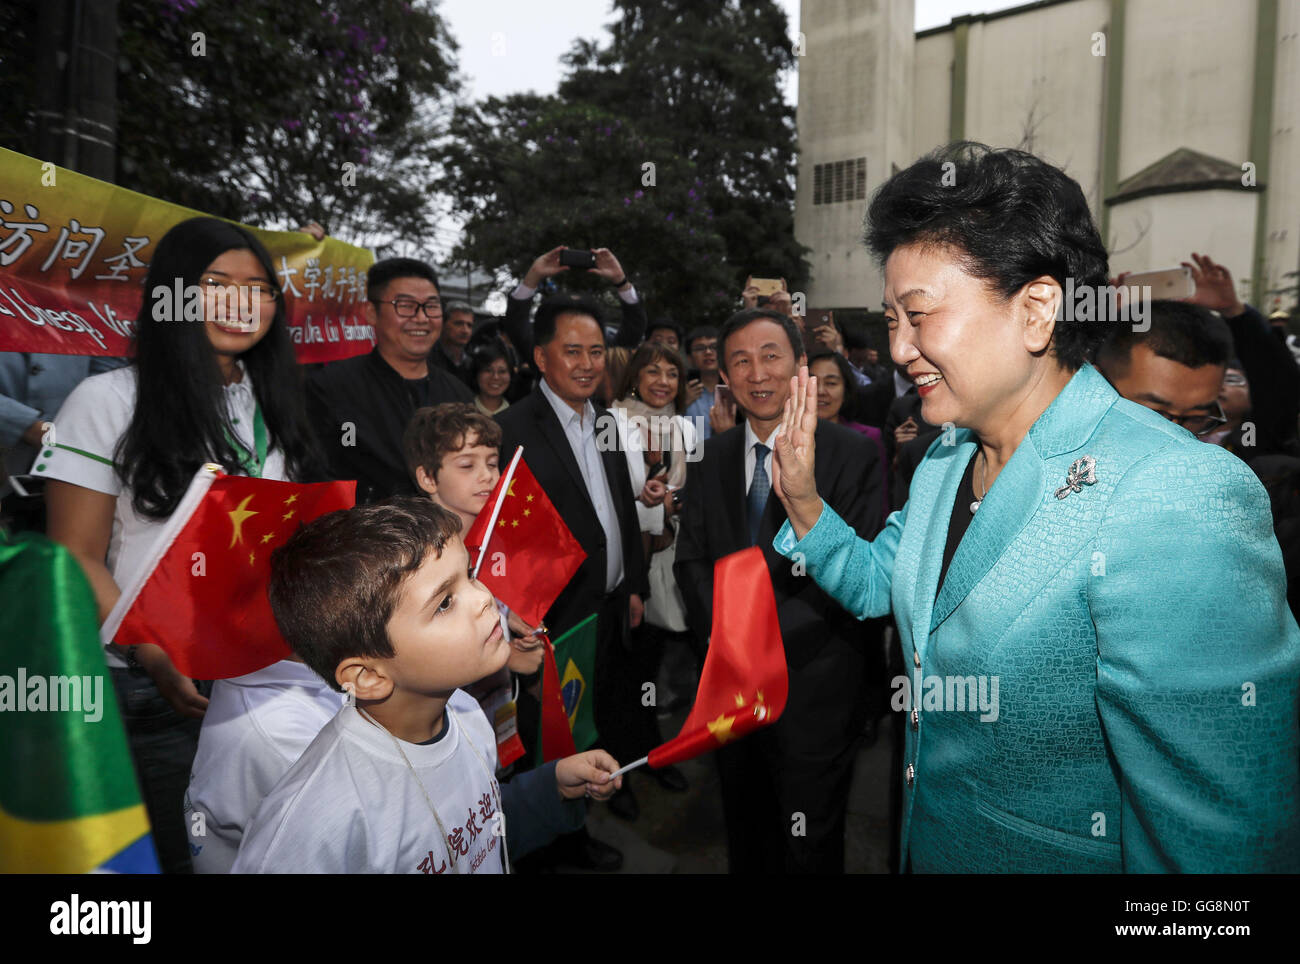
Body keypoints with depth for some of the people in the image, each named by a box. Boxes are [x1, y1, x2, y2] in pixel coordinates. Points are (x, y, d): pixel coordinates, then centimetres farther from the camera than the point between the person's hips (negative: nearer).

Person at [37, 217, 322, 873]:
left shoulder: (273, 406, 11)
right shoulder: (109, 401, -5)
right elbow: (76, 560, -8)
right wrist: (159, 659, -20)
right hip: (153, 691, -4)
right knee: (171, 854, 6)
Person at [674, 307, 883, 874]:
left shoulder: (851, 454, -9)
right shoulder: (711, 458, 6)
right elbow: (691, 558, 5)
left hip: (813, 687, -4)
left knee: (810, 851, 13)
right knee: (745, 837, 23)